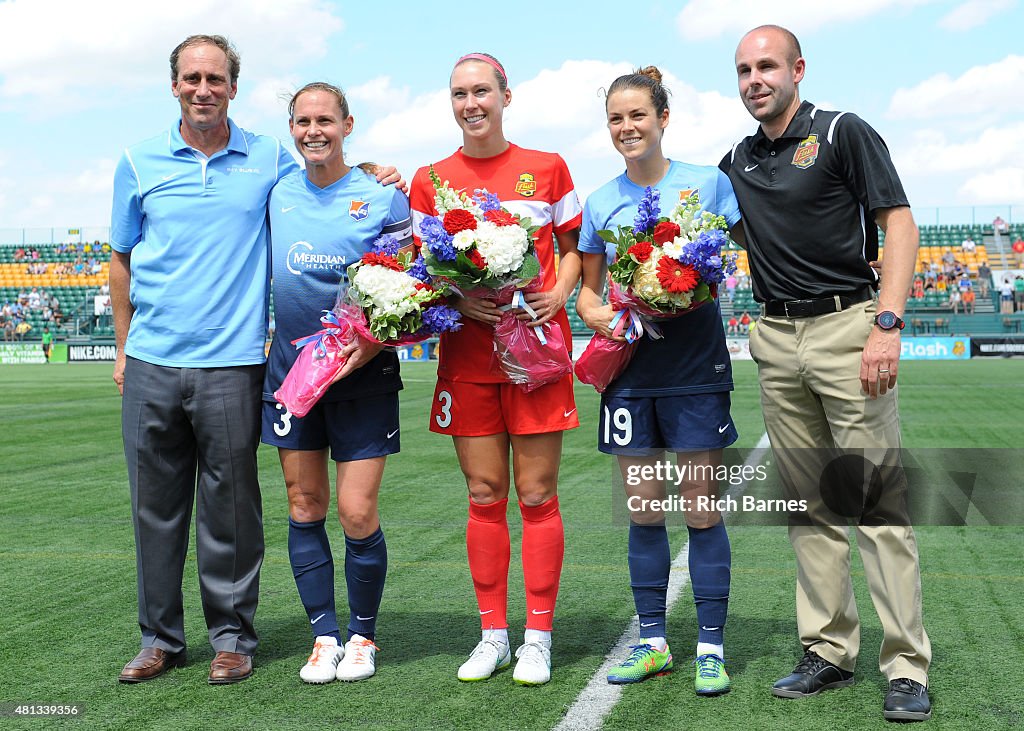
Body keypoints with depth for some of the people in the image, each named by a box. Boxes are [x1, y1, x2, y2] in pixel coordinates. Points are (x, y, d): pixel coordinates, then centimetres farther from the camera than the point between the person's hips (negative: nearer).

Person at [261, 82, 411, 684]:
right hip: (290, 366, 4)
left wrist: (371, 344, -18)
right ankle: (325, 635, 20)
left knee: (357, 514, -4)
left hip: (361, 374, -4)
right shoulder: (279, 193, 7)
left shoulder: (383, 198, -6)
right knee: (305, 508, 7)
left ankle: (363, 635, 17)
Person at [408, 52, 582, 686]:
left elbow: (574, 248, 12)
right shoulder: (430, 180, 8)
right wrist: (456, 299, -10)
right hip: (467, 350, 2)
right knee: (485, 495, 6)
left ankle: (538, 639, 11)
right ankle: (493, 635, 18)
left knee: (537, 493, 0)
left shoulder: (547, 169, 5)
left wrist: (558, 293, -8)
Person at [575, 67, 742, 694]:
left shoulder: (708, 183, -1)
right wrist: (598, 316, -8)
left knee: (702, 509, 0)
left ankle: (712, 647, 12)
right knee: (644, 510, 8)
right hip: (630, 367, 3)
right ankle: (653, 642, 21)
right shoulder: (601, 203, 7)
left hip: (695, 364, -3)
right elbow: (588, 289, 14)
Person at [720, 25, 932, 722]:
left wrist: (887, 325, -18)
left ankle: (908, 665, -1)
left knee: (878, 498, -7)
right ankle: (829, 651, 17)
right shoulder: (738, 160, 15)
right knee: (810, 504, 8)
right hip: (776, 339, 6)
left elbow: (900, 224, -7)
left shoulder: (843, 133, -1)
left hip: (846, 326, -5)